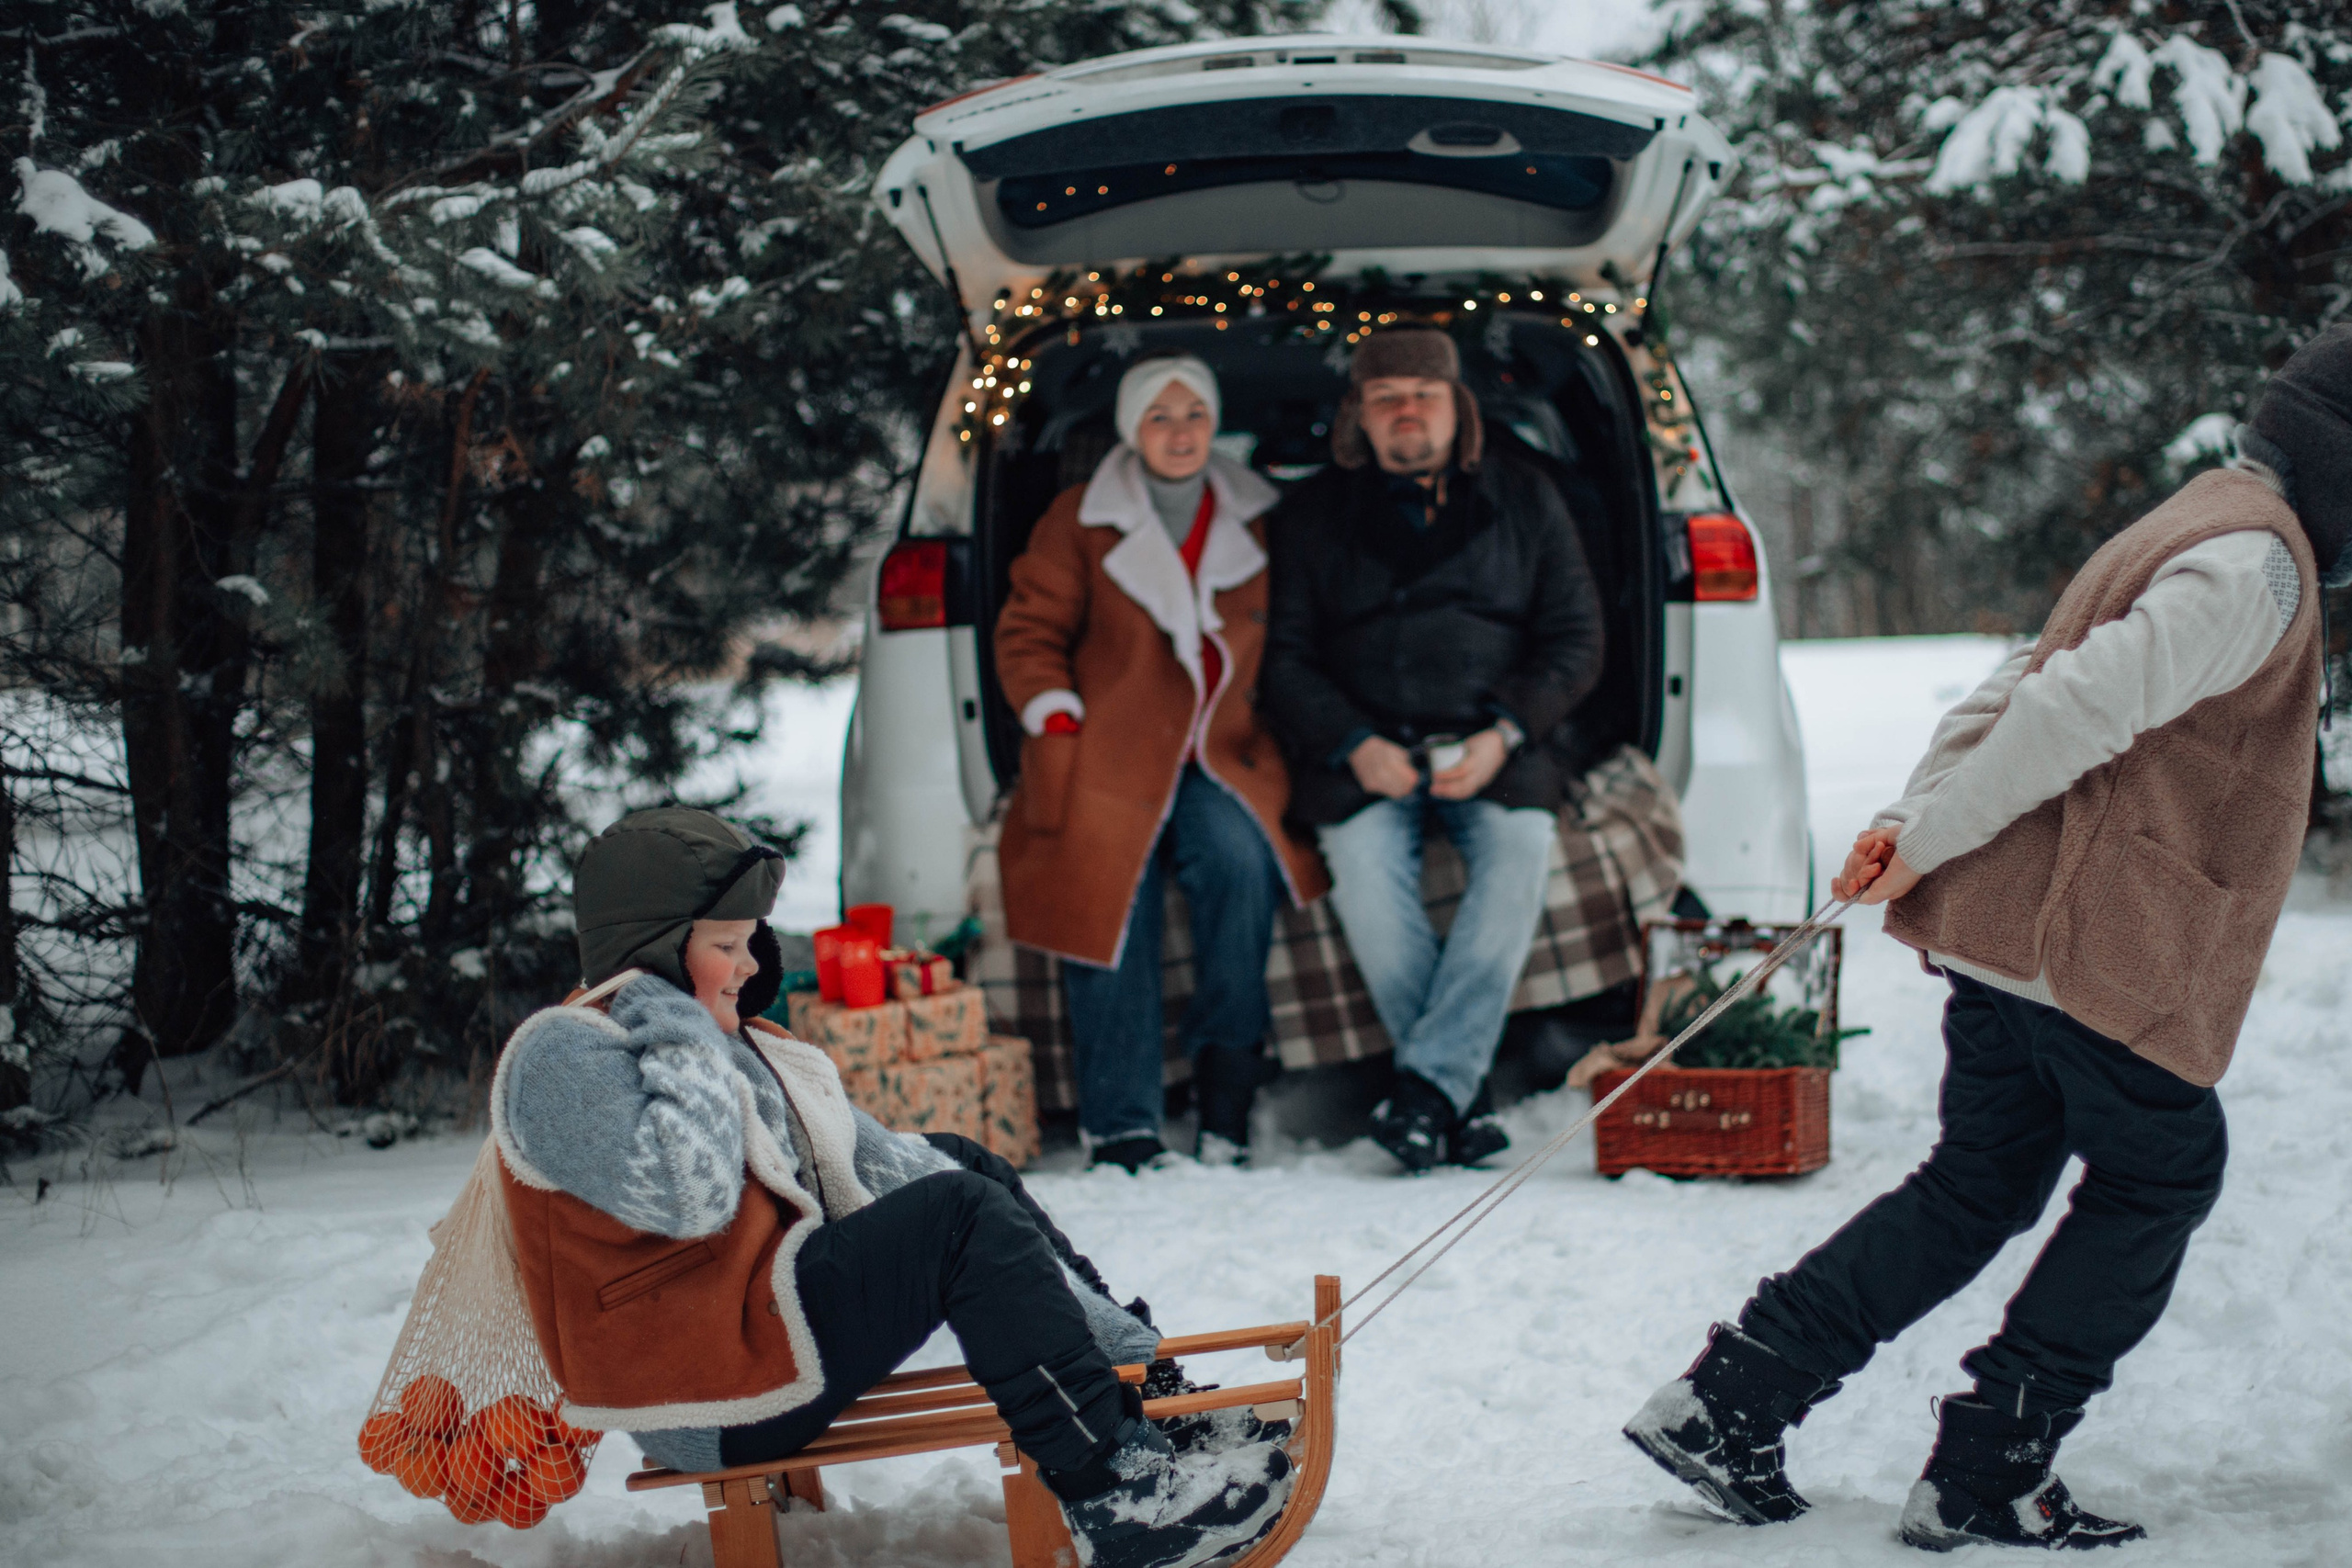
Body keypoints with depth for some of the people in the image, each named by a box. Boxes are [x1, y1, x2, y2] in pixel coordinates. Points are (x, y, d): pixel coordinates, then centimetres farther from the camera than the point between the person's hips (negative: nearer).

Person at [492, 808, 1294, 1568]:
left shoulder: (743, 1050, 17)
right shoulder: (560, 1055, -12)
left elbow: (866, 1157, 14)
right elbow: (687, 1193, -30)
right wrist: (675, 1033, -17)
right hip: (707, 1410, -10)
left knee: (958, 1165, 13)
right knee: (962, 1214, -17)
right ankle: (1112, 1492, -21)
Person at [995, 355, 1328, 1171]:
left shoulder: (1256, 523, 15)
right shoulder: (1081, 520, 7)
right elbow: (1029, 630, 8)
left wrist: (1283, 747, 12)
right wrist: (1057, 722, -5)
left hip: (1221, 759, 1)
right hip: (1108, 759, -1)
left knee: (1238, 860, -26)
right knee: (1110, 904, -13)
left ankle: (1226, 1096, -18)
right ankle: (1120, 1127, -7)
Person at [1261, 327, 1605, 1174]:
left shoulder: (1523, 498, 12)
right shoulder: (1313, 514, 12)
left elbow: (1575, 637, 9)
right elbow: (1286, 656, 8)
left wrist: (1504, 736, -7)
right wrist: (1353, 745, -9)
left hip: (1494, 749, 0)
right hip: (1365, 750, 0)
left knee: (1519, 849, -30)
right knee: (1363, 864, -29)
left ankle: (1428, 1083, -30)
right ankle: (1463, 1097, -23)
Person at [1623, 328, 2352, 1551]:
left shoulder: (2192, 530, 22)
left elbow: (2013, 692, 19)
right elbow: (2084, 704, -22)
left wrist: (1910, 822, 9)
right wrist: (1935, 842, -17)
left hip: (2001, 931, 9)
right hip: (2106, 947, -9)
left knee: (1978, 1190, 14)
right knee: (2160, 1181, 8)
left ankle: (1726, 1404, 9)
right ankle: (1986, 1474, 9)